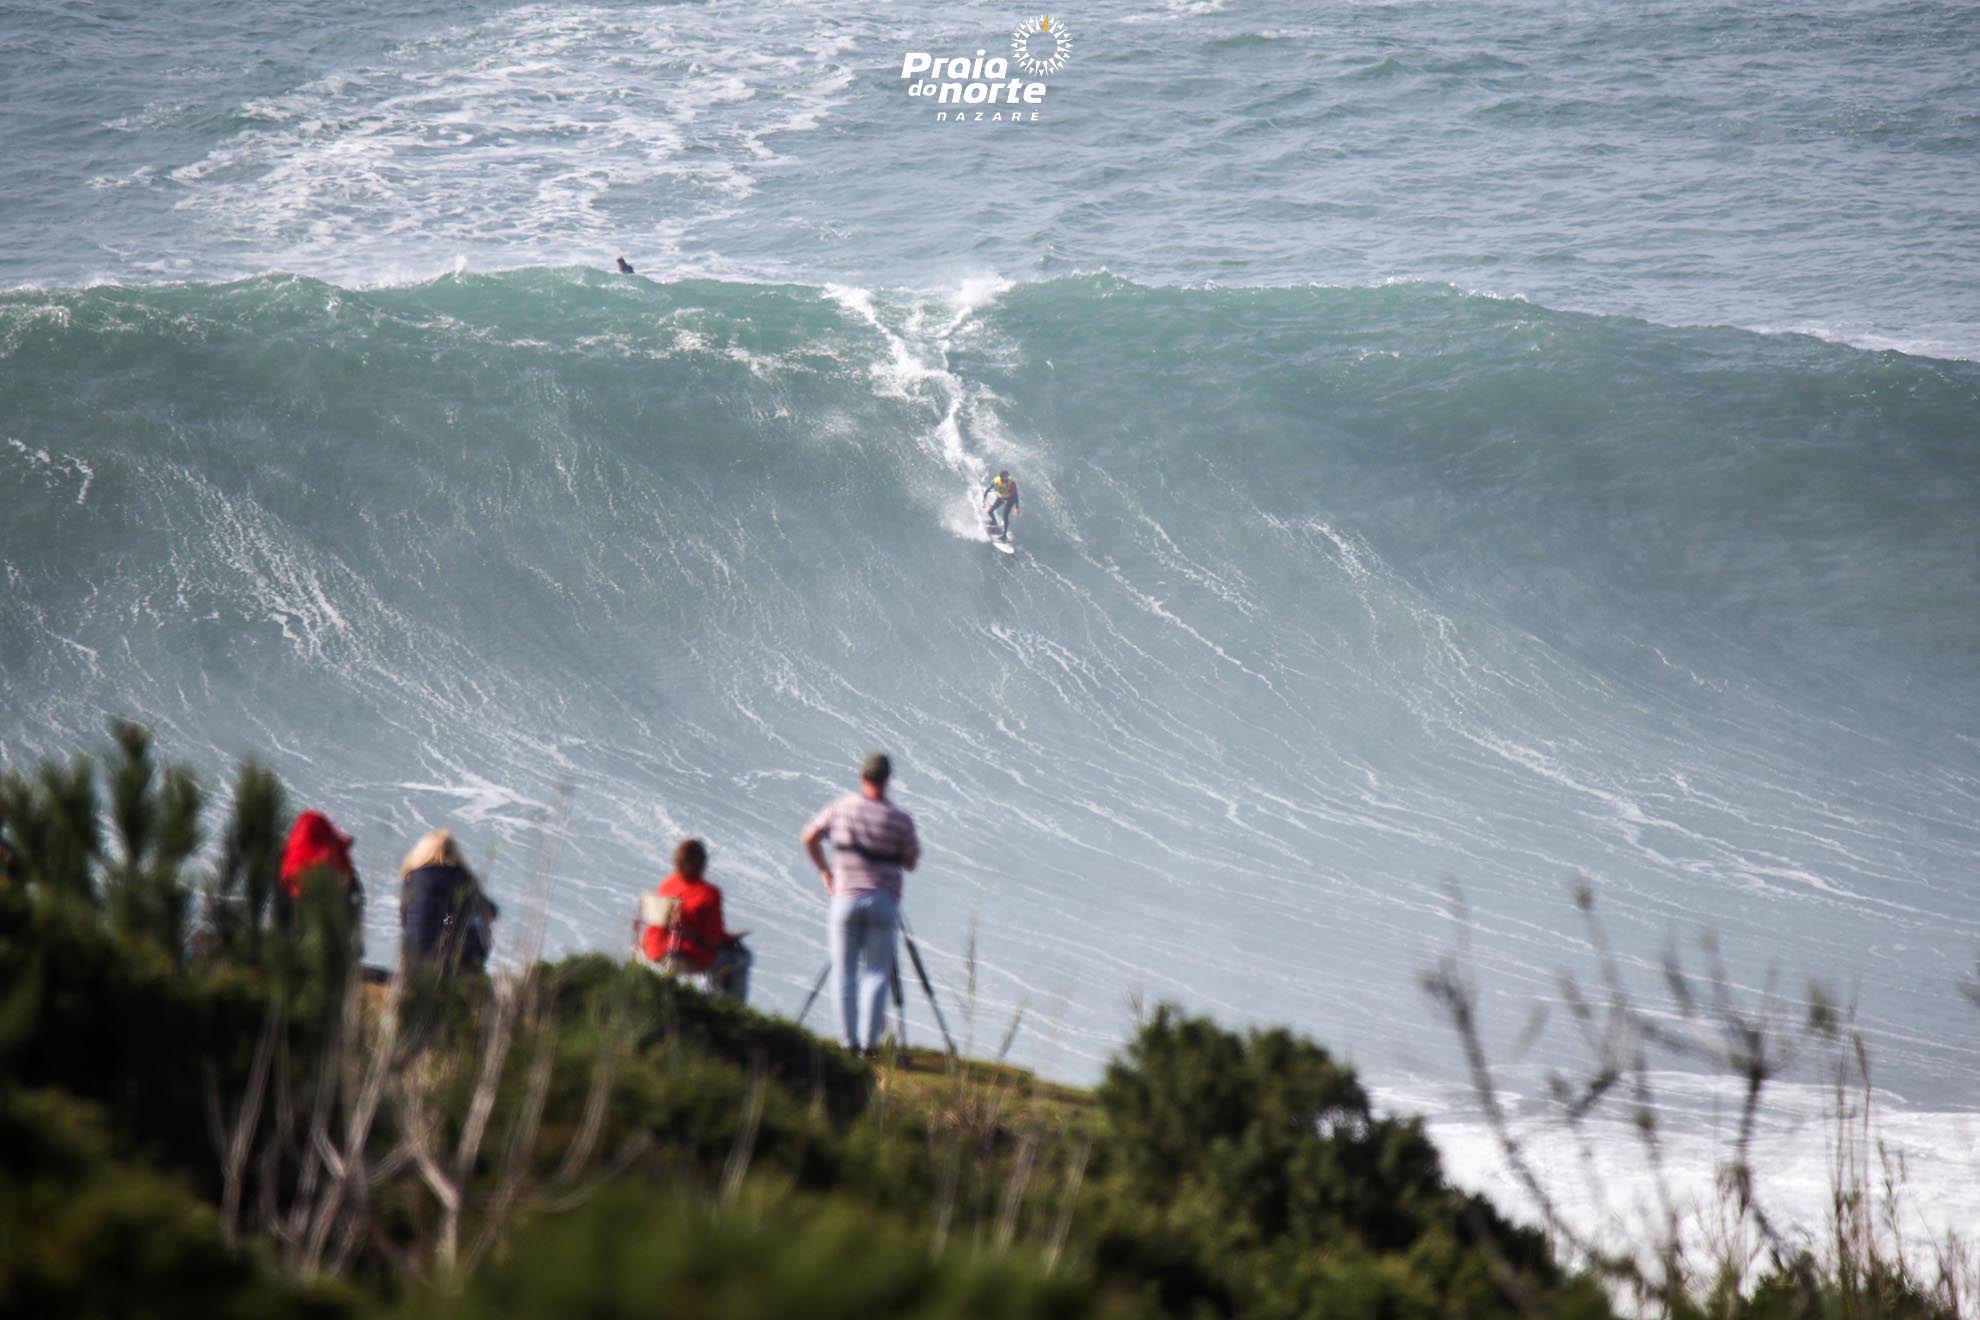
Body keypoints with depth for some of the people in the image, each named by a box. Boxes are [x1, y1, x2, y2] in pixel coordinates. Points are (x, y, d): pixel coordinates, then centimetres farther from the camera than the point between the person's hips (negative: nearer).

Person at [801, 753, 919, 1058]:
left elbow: (810, 838, 7)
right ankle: (870, 1042, -4)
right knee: (876, 972, 5)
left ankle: (849, 1041, 4)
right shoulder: (901, 819, -6)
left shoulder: (842, 807, -1)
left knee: (844, 972, 8)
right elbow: (911, 863, 2)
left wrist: (825, 872, 20)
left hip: (846, 897, 1)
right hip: (883, 900, -1)